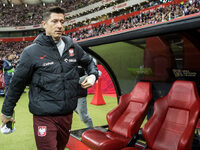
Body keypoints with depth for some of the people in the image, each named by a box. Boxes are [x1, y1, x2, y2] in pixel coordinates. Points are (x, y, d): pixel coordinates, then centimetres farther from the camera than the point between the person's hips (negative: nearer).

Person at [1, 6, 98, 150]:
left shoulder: (73, 47, 3)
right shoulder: (32, 52, -9)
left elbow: (89, 62, 22)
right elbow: (17, 83, -2)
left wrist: (93, 75, 0)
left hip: (68, 114, 5)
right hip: (44, 117, -5)